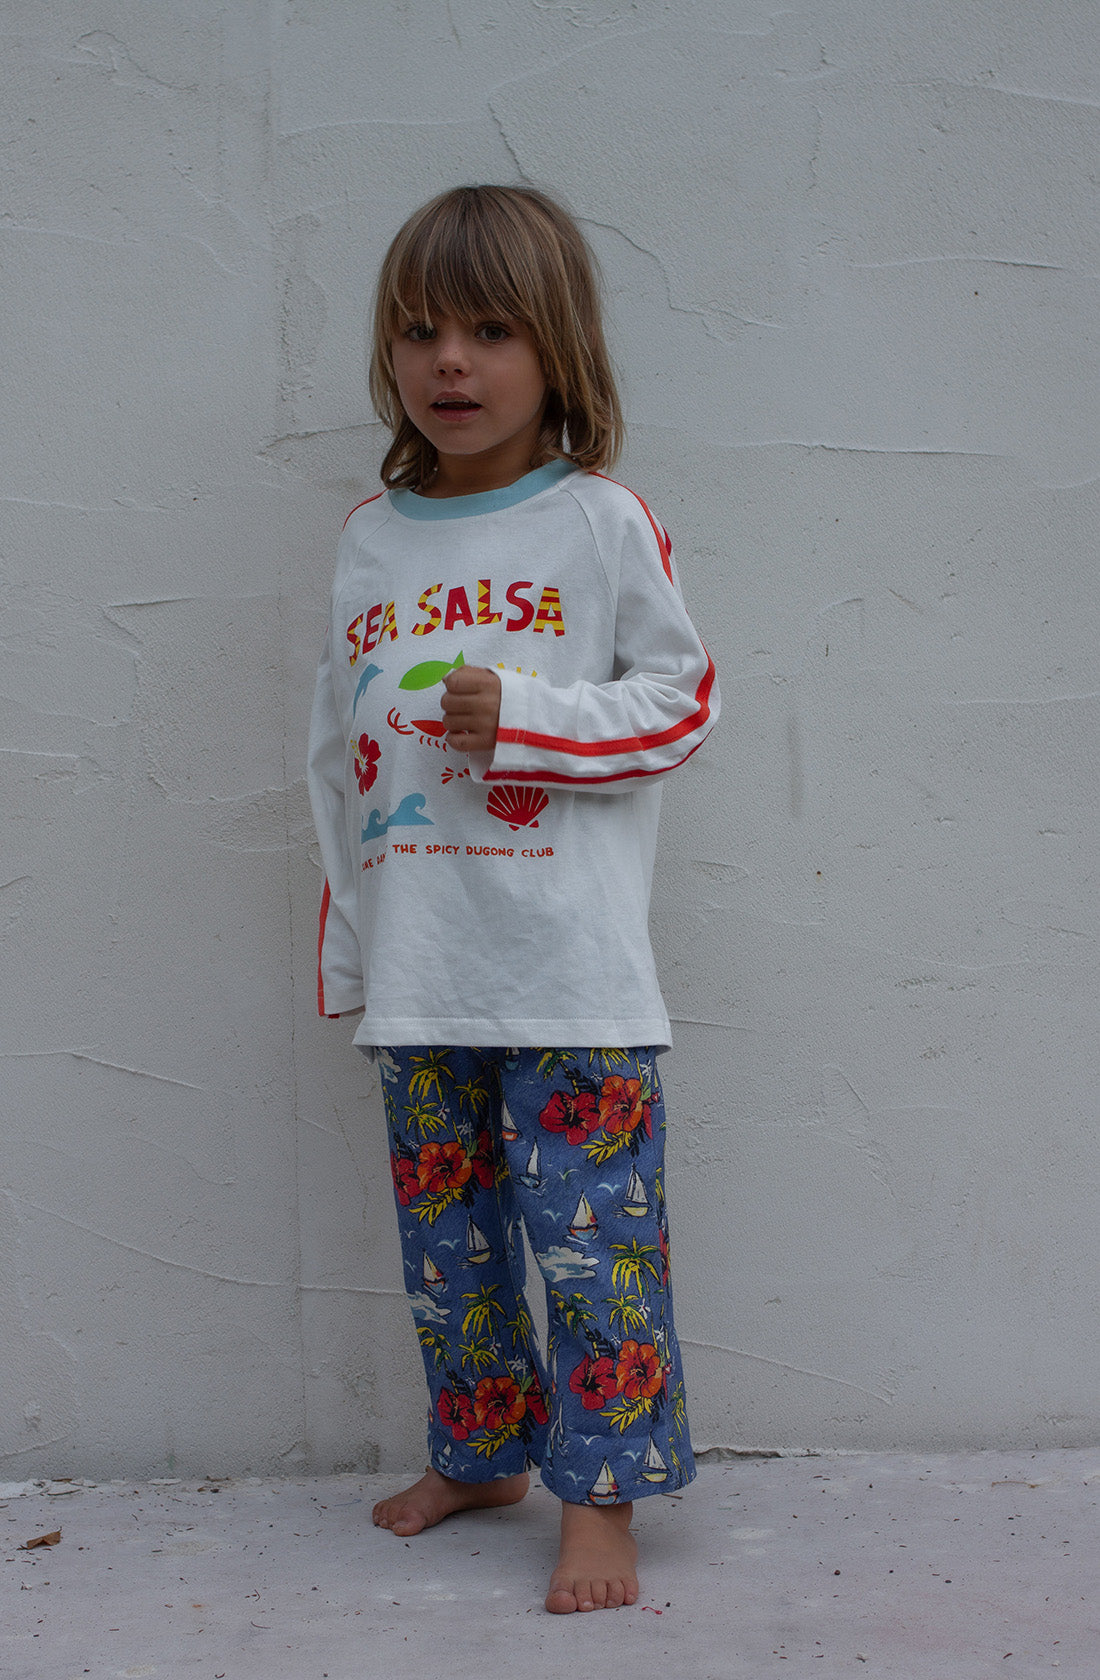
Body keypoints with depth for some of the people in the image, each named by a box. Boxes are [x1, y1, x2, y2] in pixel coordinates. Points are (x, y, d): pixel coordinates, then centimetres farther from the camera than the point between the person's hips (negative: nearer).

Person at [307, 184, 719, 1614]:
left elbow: (682, 697, -3)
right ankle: (478, 1453, 33)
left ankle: (601, 1494, 15)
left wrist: (525, 721, -17)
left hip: (572, 973, -5)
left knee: (589, 1236, 0)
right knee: (444, 1233, 15)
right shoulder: (371, 539, 10)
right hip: (417, 974, 5)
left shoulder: (601, 524, -3)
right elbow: (339, 754, 14)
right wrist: (346, 938, 15)